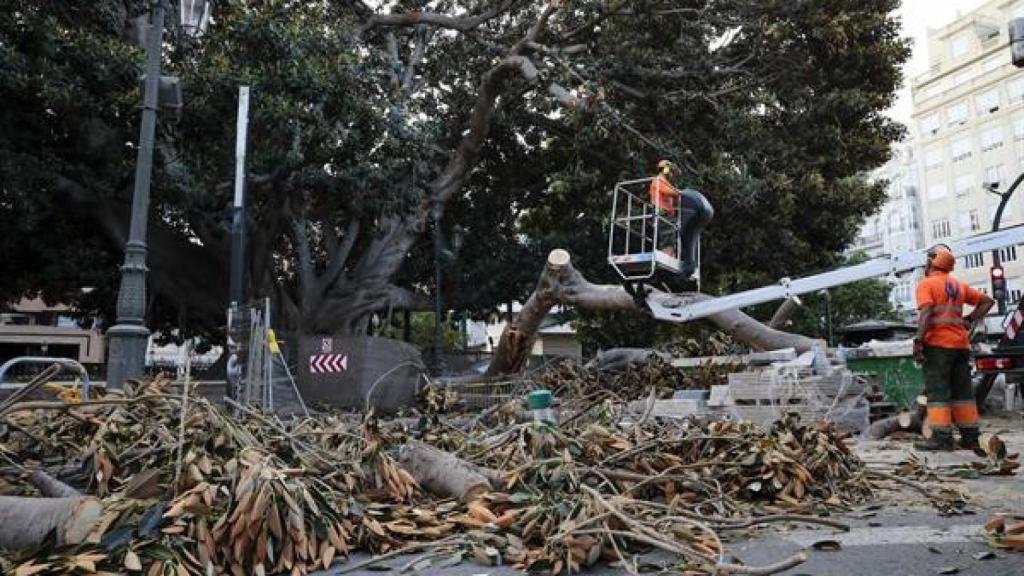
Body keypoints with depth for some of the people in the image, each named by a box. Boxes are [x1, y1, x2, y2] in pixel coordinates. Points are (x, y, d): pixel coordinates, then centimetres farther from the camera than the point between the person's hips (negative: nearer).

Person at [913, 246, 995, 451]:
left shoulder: (926, 284, -4)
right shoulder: (959, 285, 17)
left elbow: (926, 313, -17)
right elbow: (987, 301, 19)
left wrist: (918, 341, -19)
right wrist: (970, 320, 14)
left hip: (937, 344, -6)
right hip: (961, 344, 7)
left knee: (937, 391, -5)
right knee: (962, 390, 11)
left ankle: (942, 437, -9)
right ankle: (970, 436, 14)